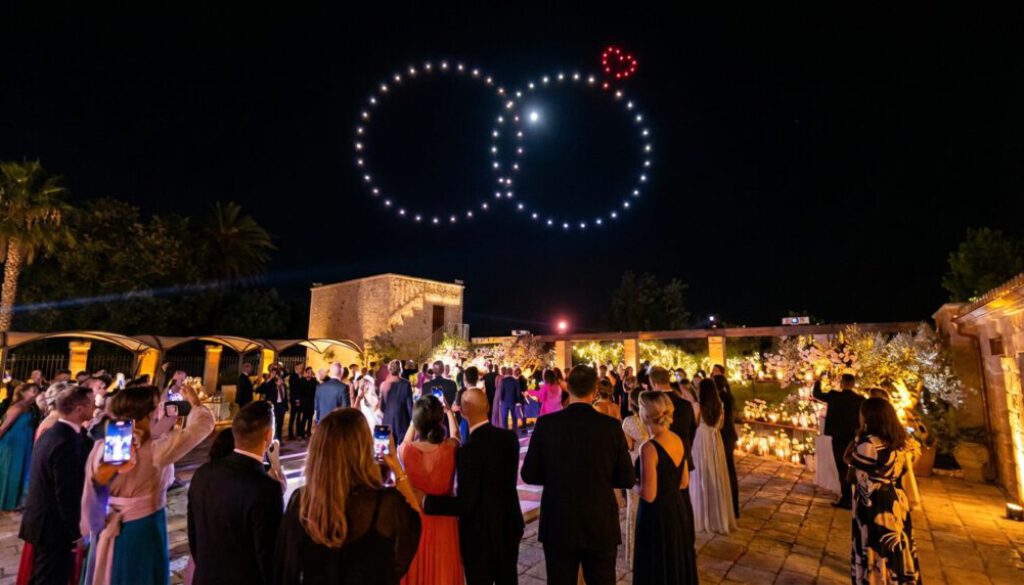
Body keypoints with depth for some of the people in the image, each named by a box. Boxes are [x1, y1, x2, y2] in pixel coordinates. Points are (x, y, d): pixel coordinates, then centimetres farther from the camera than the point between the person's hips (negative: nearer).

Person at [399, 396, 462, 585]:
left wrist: (417, 416, 18)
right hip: (444, 520, 0)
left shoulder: (406, 449, -20)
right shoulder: (450, 448, -20)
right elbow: (455, 434, 7)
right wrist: (449, 412, 24)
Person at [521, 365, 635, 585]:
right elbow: (627, 480, -5)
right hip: (601, 525, 0)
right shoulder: (611, 425, -11)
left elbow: (529, 475, -5)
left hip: (558, 524, 0)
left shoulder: (546, 423, -12)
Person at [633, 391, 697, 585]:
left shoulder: (649, 448, -25)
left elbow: (649, 495, -22)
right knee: (678, 566, 23)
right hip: (678, 511, 7)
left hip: (656, 516, -7)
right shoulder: (679, 441, -1)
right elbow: (683, 482, 9)